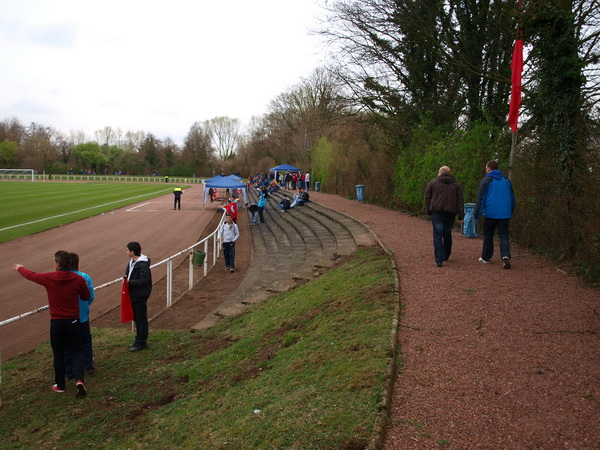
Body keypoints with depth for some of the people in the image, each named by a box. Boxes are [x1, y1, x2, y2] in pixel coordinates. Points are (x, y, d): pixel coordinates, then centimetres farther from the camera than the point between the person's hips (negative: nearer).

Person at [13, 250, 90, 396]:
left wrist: (20, 268, 31)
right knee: (78, 350, 12)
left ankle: (60, 385, 25)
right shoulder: (78, 279, -10)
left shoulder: (49, 278, -10)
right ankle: (79, 380, -7)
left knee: (58, 354, 14)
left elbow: (31, 275, 10)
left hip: (56, 322, 0)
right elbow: (86, 297, 4)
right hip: (73, 321, 0)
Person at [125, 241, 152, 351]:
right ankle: (139, 339, 32)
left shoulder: (143, 265, -22)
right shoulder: (131, 261, 8)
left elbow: (144, 281, -25)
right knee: (136, 318, 19)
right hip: (133, 295, 10)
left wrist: (130, 282, -21)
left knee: (141, 319, 1)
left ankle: (141, 342, 10)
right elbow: (128, 272, 21)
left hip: (140, 296, -10)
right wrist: (126, 278, -1)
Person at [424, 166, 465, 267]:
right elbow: (460, 201, 7)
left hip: (437, 212, -2)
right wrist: (461, 216, 4)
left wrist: (428, 211, 10)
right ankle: (445, 257, 28)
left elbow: (427, 198, 5)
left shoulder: (433, 182, 7)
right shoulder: (456, 184, 12)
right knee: (447, 235, 16)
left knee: (437, 235, -4)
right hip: (450, 213, 3)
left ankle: (439, 260, -14)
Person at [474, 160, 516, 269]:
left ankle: (486, 257, 18)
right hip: (505, 214, 3)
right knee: (504, 236, 0)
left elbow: (480, 198, -6)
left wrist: (476, 213, -2)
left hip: (490, 214, -3)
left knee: (488, 236, 10)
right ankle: (505, 256, -20)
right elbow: (512, 198, 18)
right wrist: (510, 212, 27)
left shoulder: (486, 180, -3)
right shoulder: (506, 180, 12)